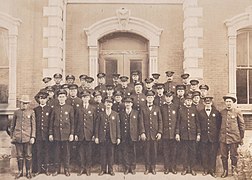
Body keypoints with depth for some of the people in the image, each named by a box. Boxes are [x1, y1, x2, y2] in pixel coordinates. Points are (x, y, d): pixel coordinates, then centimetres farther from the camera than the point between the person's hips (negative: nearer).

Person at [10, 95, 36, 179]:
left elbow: (33, 125, 0)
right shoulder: (16, 112, 7)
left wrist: (33, 137, -6)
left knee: (28, 155, 4)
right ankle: (20, 171, 19)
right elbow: (12, 125, 13)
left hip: (28, 137, -2)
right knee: (19, 155, 8)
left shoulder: (31, 112, 2)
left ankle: (28, 172, 15)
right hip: (18, 137, 2)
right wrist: (11, 136, 10)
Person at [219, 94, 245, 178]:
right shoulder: (222, 112, 7)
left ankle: (234, 169, 28)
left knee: (234, 155, 8)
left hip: (234, 137, -2)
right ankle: (225, 171, 21)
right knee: (223, 156, 7)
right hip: (223, 138, 3)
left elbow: (242, 125, 2)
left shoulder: (237, 112, -2)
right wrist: (219, 136, 12)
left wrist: (241, 138, 1)